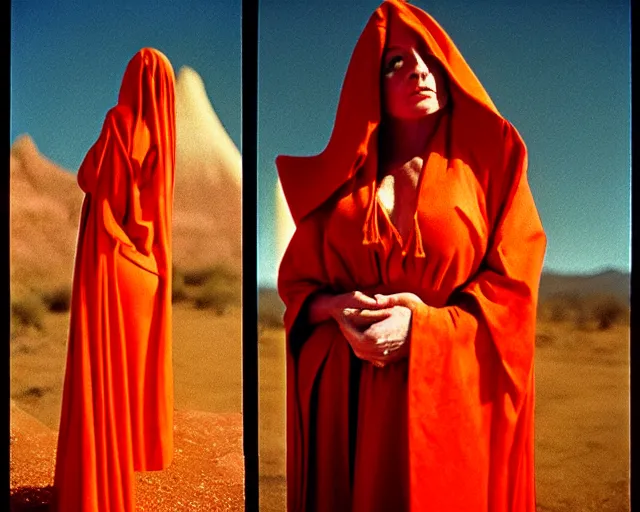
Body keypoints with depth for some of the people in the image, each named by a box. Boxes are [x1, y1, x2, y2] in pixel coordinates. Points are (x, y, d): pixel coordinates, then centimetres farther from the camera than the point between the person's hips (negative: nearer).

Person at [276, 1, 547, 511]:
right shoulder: (344, 171, 10)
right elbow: (295, 280, 11)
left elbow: (514, 283, -3)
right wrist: (338, 310, -10)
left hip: (453, 394, -1)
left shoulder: (490, 157, 4)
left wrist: (422, 323, -15)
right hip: (348, 401, 2)